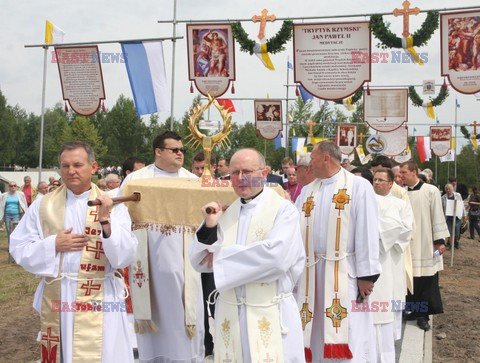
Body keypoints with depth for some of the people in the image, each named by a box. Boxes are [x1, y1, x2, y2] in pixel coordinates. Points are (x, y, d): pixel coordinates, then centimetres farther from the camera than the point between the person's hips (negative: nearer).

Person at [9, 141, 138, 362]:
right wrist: (54, 244, -11)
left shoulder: (112, 205, -4)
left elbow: (125, 257, -11)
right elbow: (19, 249, 3)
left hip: (99, 300, -2)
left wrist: (106, 221, -23)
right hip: (55, 298, 2)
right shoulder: (43, 206, 3)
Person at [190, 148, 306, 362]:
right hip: (229, 314, 4)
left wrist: (221, 255, -12)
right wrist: (209, 227, -11)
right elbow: (200, 263, 7)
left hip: (271, 315, -4)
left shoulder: (283, 210, -7)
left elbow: (275, 255, -22)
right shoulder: (224, 214, 8)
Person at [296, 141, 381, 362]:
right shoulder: (307, 191, 13)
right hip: (312, 271, 6)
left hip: (345, 271, -6)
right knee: (317, 333, 13)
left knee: (347, 337, -3)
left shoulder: (358, 186, -5)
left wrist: (366, 274, -11)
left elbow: (367, 232, -9)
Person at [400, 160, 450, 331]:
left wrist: (440, 240, -5)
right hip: (407, 244, 3)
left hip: (426, 245, -2)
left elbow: (437, 216, -4)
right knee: (411, 280, 6)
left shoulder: (431, 191, -5)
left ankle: (422, 314, 11)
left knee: (427, 281, 2)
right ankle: (415, 310, 19)